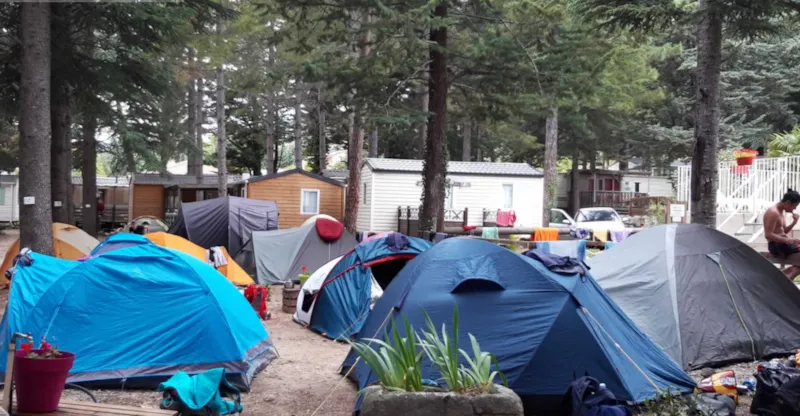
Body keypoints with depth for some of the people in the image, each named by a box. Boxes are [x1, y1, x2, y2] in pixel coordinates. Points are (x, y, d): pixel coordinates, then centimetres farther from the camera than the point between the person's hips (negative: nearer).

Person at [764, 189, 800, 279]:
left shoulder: (781, 211, 16)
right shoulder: (773, 213, -16)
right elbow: (768, 235, -23)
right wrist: (787, 240, -28)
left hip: (782, 243, 10)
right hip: (776, 245, -10)